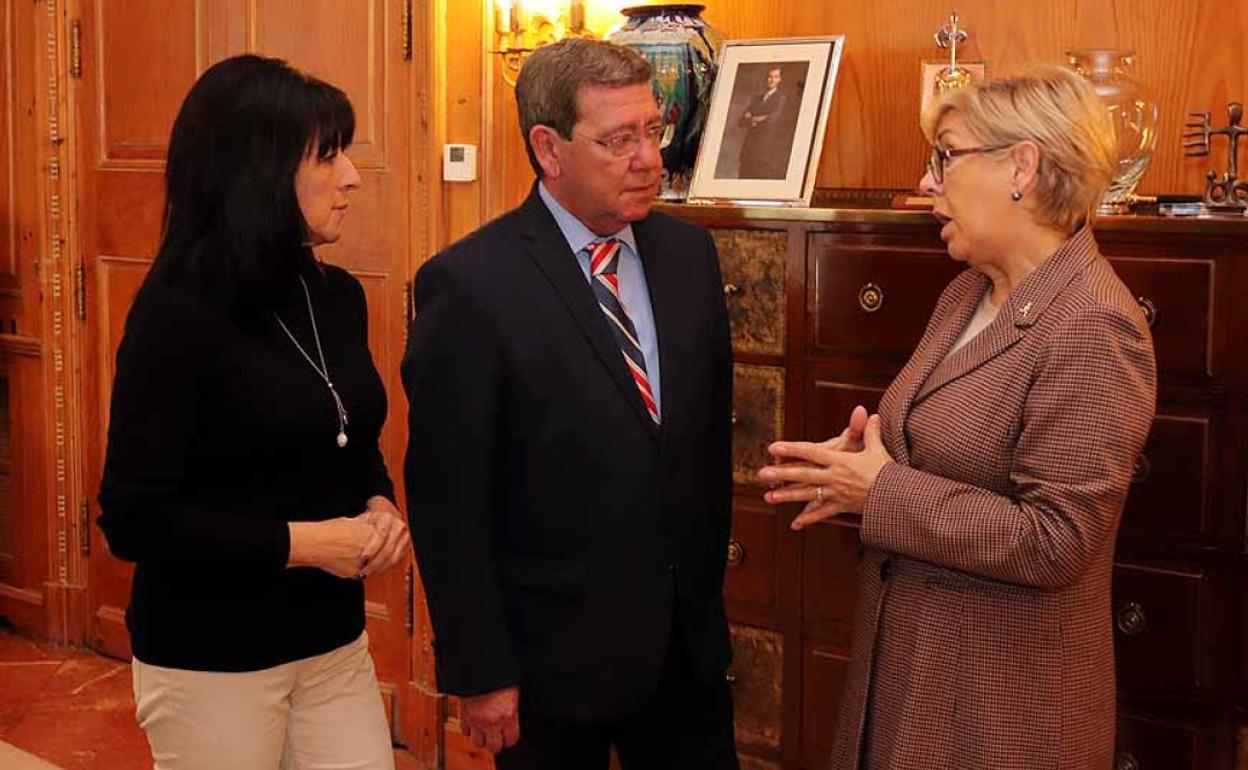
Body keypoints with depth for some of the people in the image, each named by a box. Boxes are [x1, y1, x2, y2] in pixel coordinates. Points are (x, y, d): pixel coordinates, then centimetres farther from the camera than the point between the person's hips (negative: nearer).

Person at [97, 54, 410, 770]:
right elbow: (135, 518, -18)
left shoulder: (338, 296, 3)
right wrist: (301, 543, -20)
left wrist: (380, 506, -4)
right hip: (210, 660, -6)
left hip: (336, 641, 6)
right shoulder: (178, 314, -17)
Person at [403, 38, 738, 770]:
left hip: (689, 640, 5)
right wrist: (478, 673, -12)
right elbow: (448, 501, -14)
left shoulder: (689, 252, 2)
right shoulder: (470, 284, -16)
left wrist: (709, 592, 13)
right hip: (555, 655, -5)